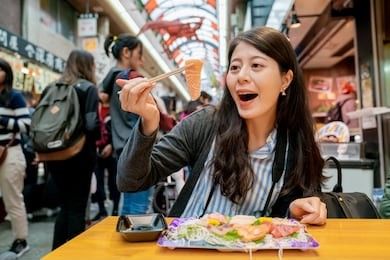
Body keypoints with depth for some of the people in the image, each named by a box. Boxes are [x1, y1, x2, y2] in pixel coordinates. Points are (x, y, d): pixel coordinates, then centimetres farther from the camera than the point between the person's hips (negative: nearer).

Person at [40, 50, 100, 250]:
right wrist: (99, 139, 0)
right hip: (80, 155, -6)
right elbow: (92, 124, -20)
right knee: (77, 208, 5)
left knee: (64, 206, 18)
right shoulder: (88, 88, -8)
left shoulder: (50, 89, 9)